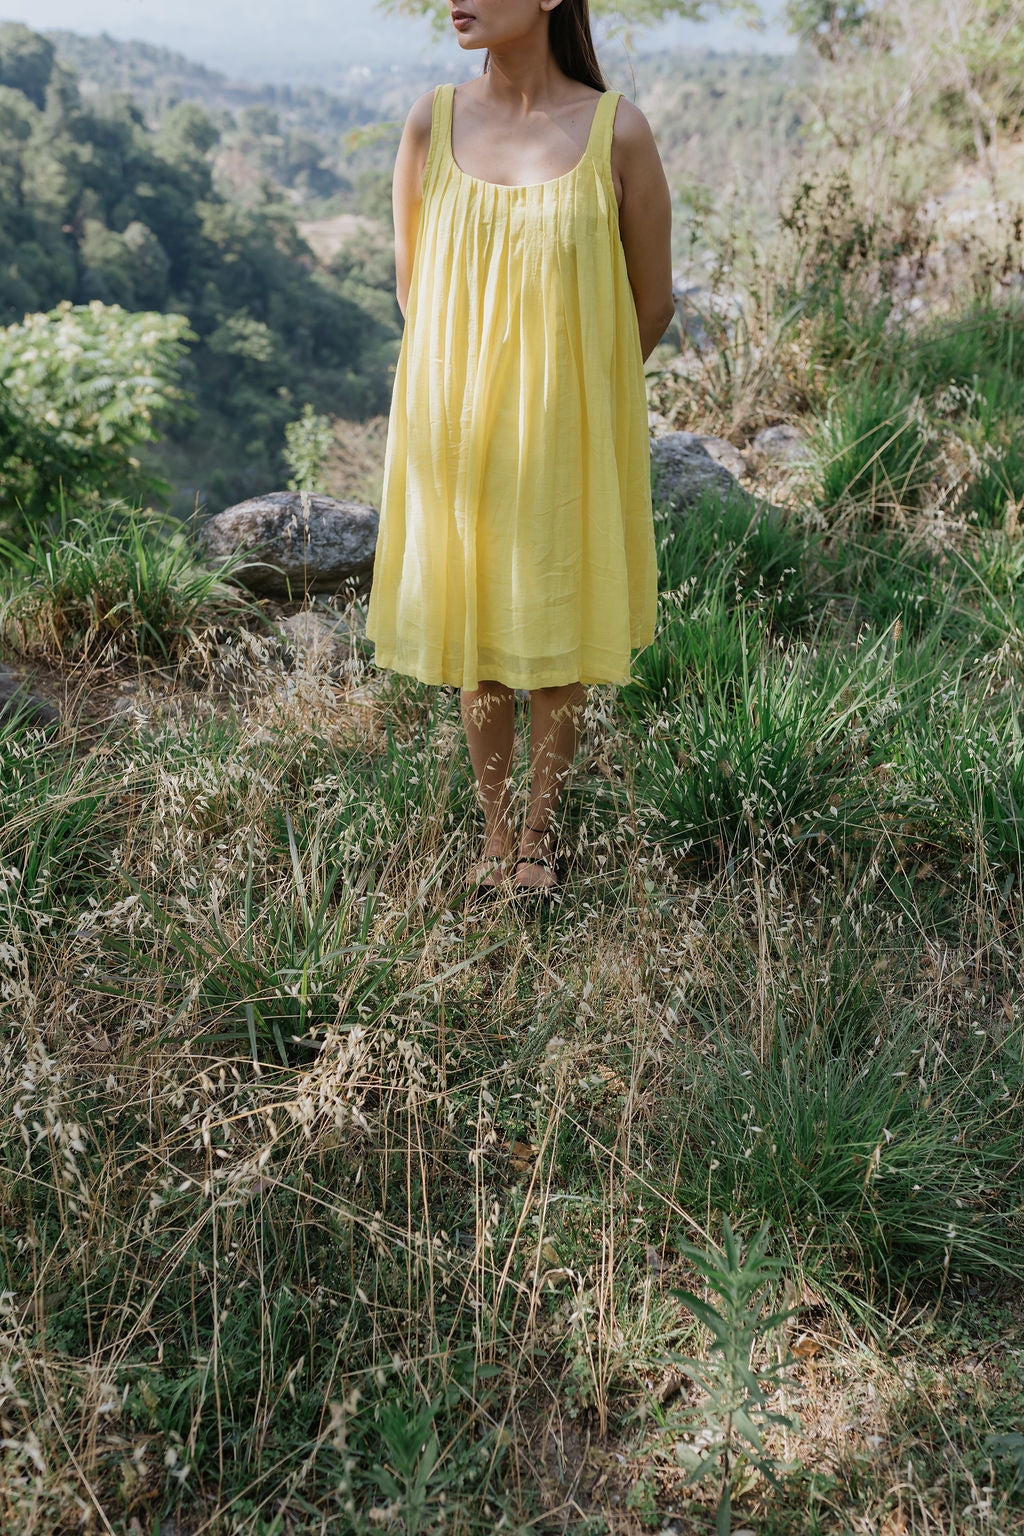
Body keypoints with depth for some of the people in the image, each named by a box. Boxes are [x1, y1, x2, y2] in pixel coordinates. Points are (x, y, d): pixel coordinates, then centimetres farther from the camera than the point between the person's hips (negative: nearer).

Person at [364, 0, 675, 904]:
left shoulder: (618, 133, -8)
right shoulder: (432, 122, -1)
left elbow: (652, 304, 1)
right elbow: (412, 287, 8)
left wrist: (565, 391, 9)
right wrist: (475, 383, 9)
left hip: (568, 440, -2)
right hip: (458, 434, 2)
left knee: (560, 638, 10)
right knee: (475, 633, 11)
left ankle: (541, 830, 30)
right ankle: (495, 830, 30)